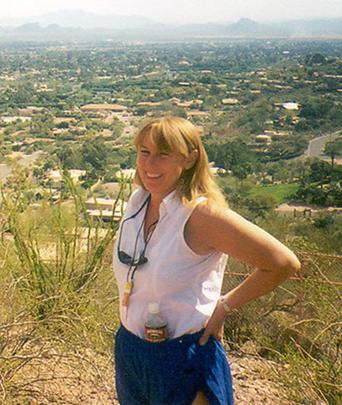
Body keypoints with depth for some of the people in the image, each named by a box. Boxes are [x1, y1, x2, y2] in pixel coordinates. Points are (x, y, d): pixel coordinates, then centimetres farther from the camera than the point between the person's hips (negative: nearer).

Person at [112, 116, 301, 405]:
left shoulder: (202, 213, -23)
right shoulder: (137, 201, -2)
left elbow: (284, 263, -22)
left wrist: (225, 307, -14)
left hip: (184, 360, -7)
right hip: (129, 351, 7)